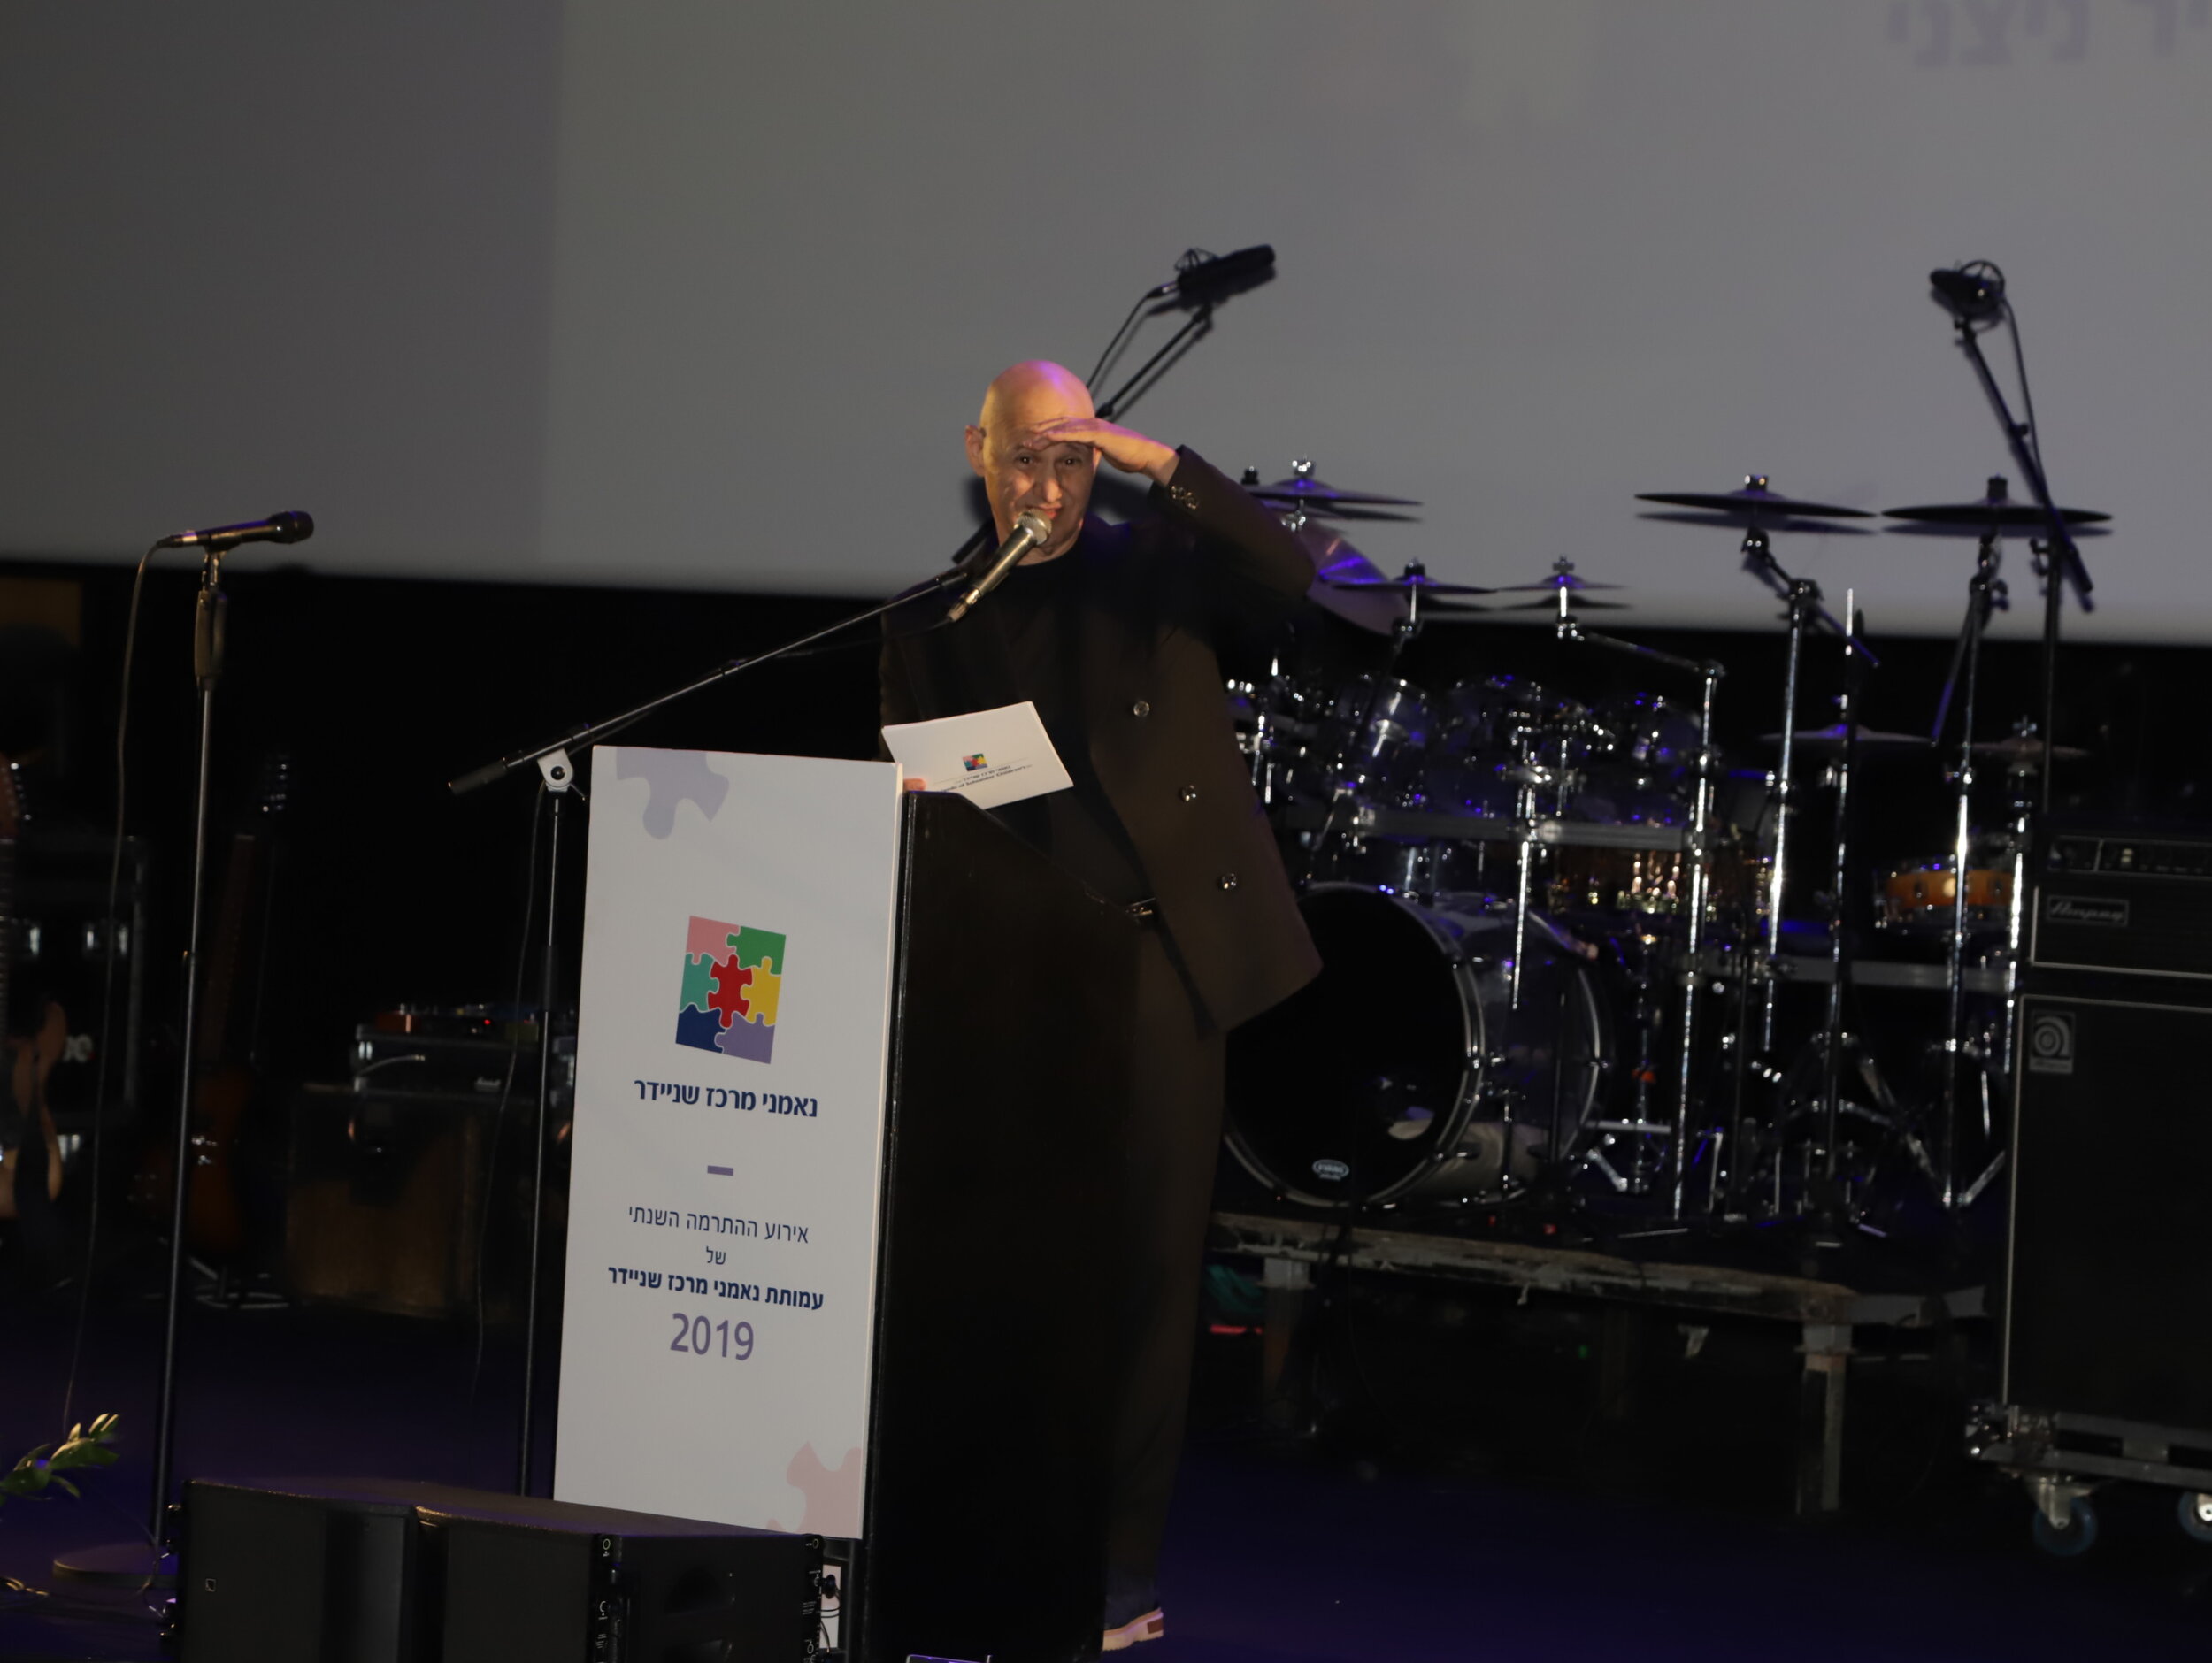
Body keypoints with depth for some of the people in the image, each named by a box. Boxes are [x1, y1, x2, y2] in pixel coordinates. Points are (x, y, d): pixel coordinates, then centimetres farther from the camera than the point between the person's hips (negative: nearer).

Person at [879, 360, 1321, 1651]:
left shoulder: (1155, 563, 7)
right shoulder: (935, 617, 11)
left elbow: (1286, 575, -11)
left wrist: (1164, 466, -17)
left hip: (1159, 952, -1)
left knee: (1149, 1265, 0)